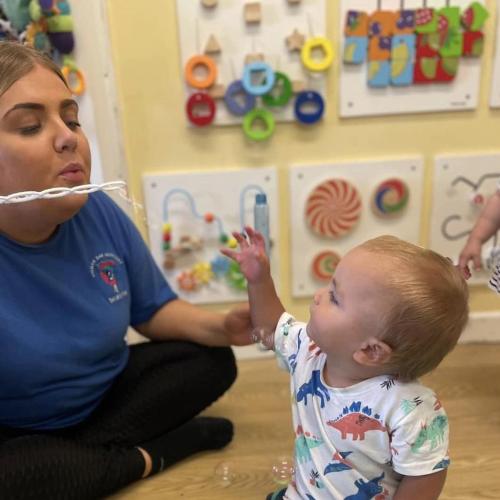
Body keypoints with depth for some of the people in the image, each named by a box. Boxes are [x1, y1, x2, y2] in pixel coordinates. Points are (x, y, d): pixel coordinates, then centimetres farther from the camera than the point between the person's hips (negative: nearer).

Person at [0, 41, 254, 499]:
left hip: (107, 394, 6)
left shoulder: (101, 215, -10)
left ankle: (80, 454, -12)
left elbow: (153, 308, 2)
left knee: (211, 360, -5)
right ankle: (148, 456, -9)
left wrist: (221, 326, -16)